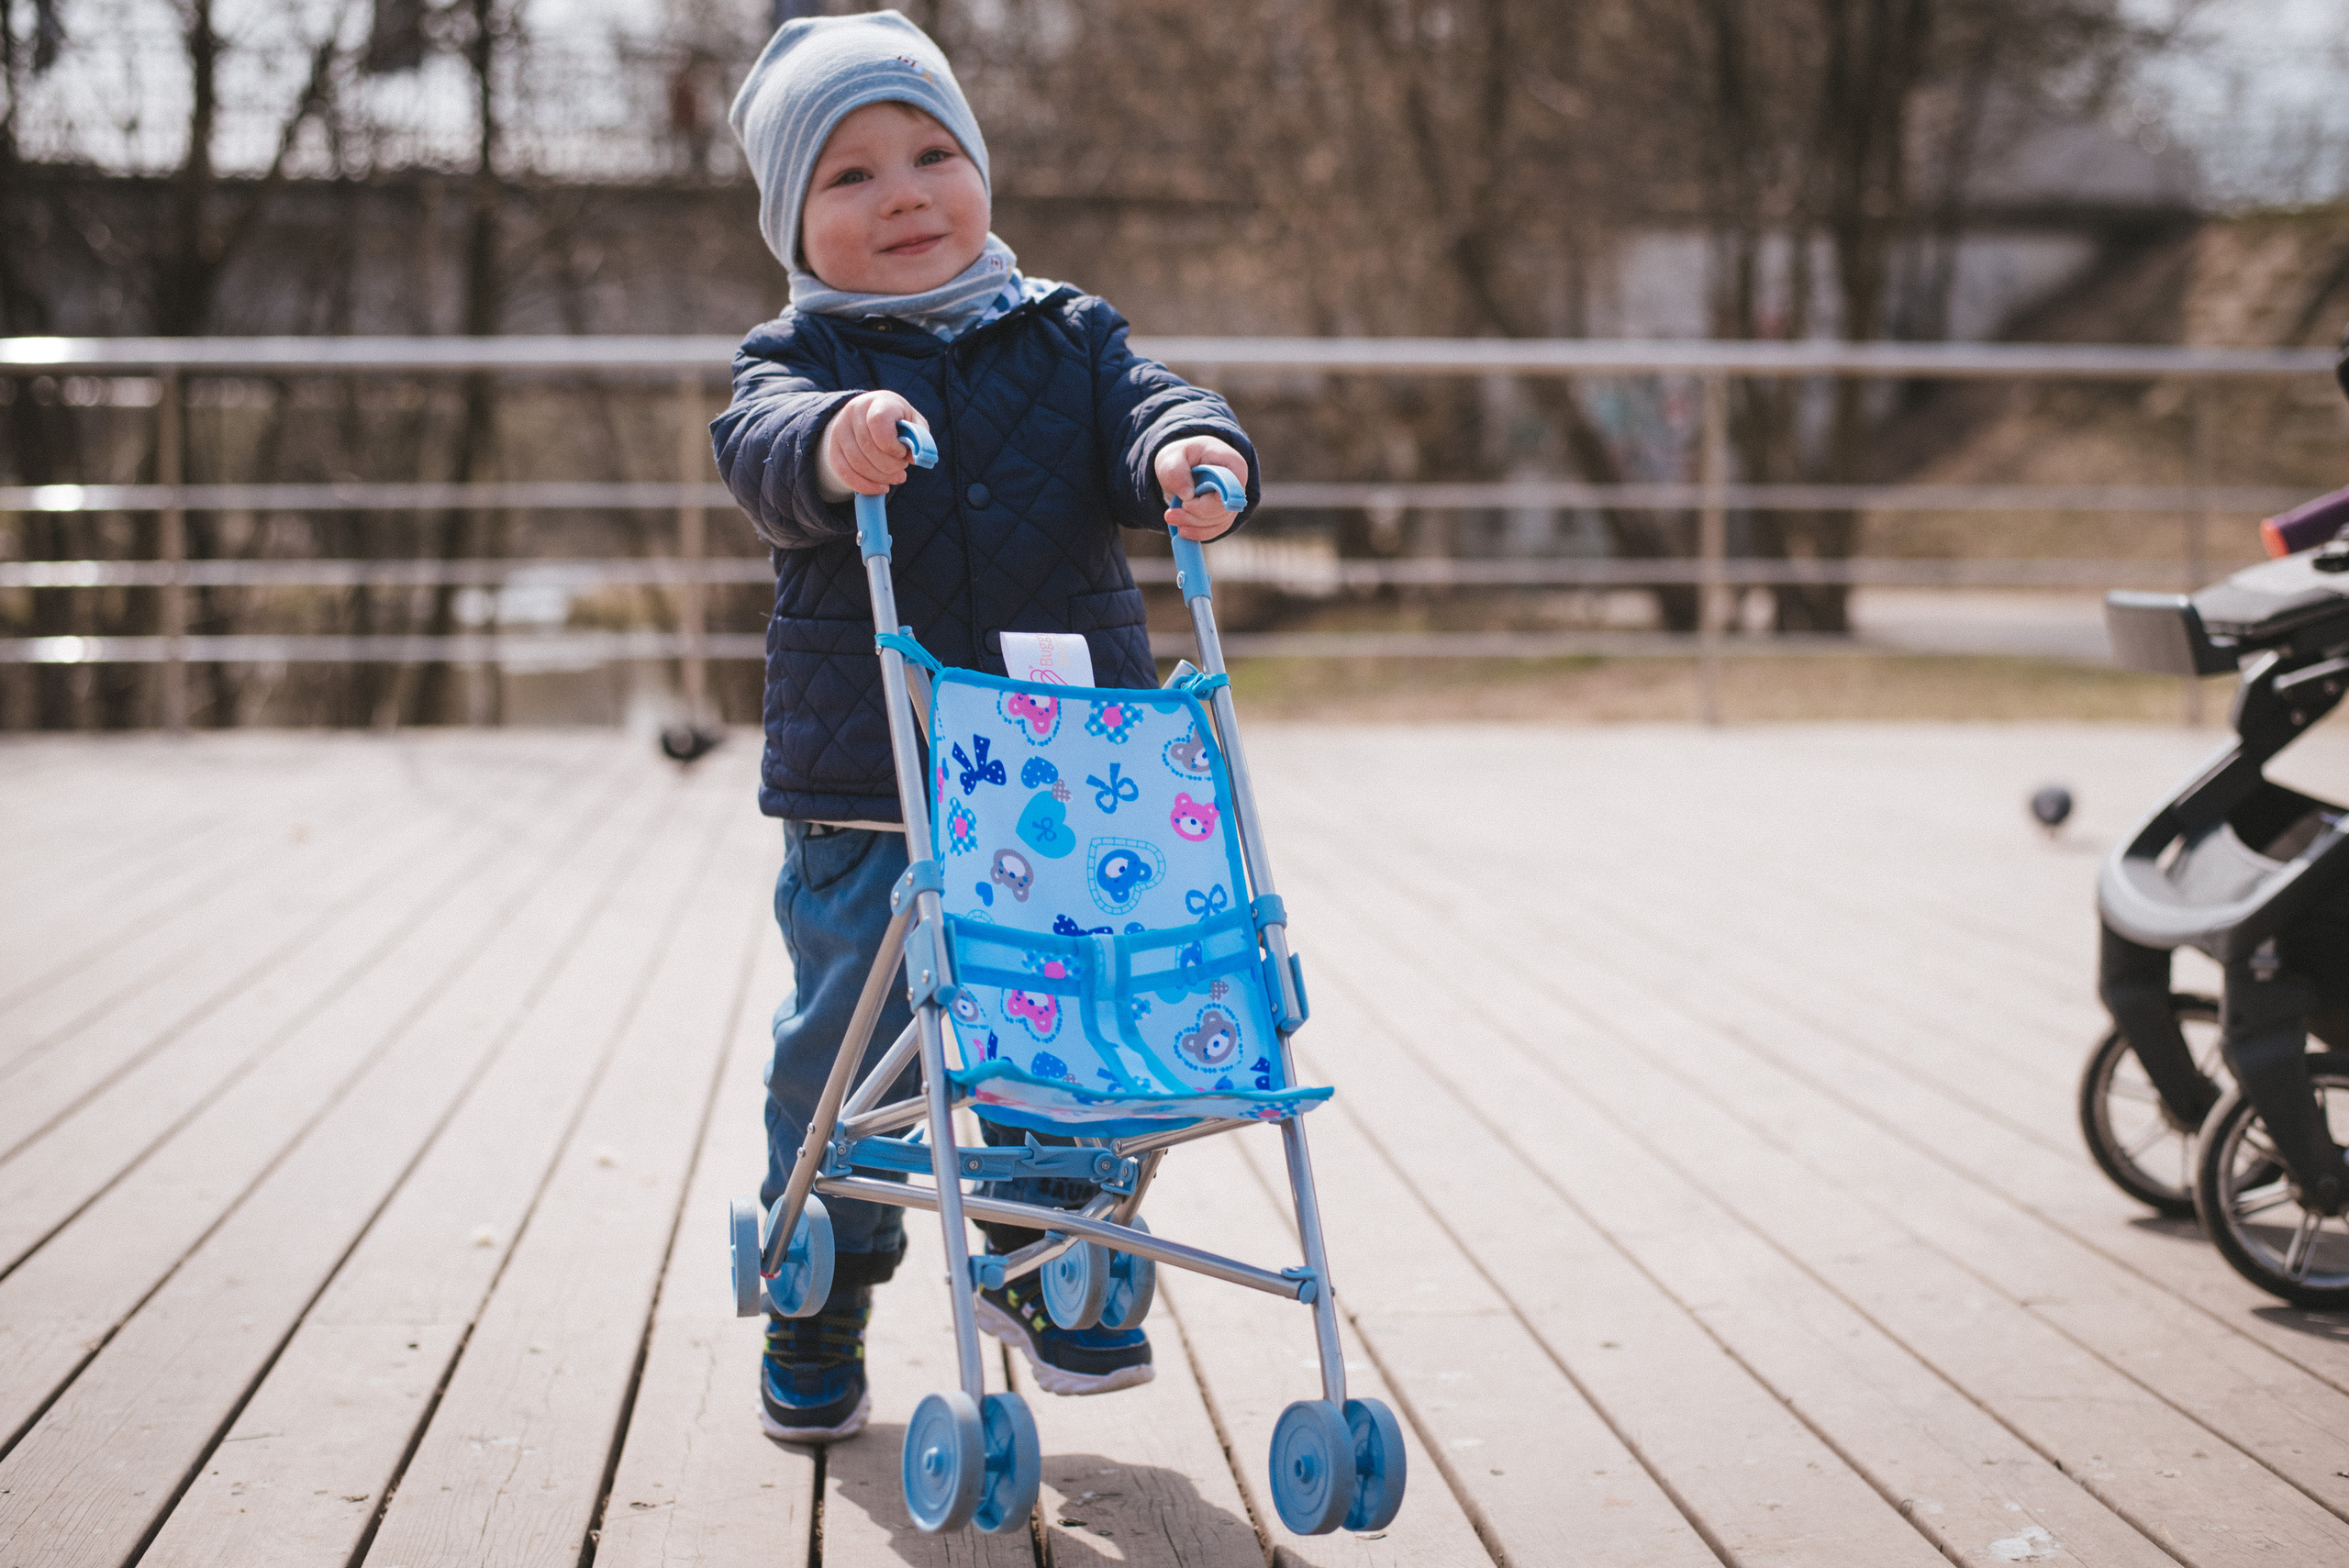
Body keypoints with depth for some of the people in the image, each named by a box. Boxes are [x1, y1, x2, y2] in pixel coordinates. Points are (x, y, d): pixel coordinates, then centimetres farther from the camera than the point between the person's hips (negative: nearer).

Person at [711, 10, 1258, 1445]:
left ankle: (1042, 1271, 28)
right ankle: (816, 1317, 23)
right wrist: (830, 449, -44)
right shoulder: (801, 358, 1)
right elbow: (760, 451, -20)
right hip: (865, 796, -2)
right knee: (848, 1048, 4)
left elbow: (1142, 413, -6)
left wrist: (1191, 454, -30)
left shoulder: (1068, 336, 9)